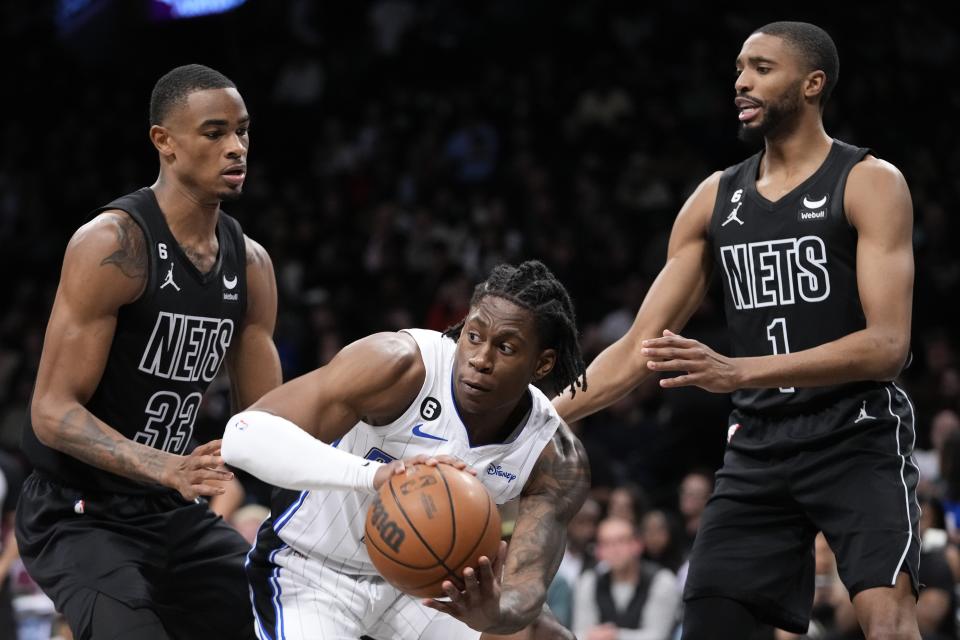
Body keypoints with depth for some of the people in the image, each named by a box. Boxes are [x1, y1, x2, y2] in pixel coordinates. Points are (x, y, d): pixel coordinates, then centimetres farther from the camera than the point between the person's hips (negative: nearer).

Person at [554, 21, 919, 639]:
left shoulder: (870, 183, -6)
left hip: (859, 439, -6)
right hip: (758, 446, 6)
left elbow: (888, 345, -17)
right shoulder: (716, 198, 10)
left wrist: (737, 372, -27)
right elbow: (641, 348, 12)